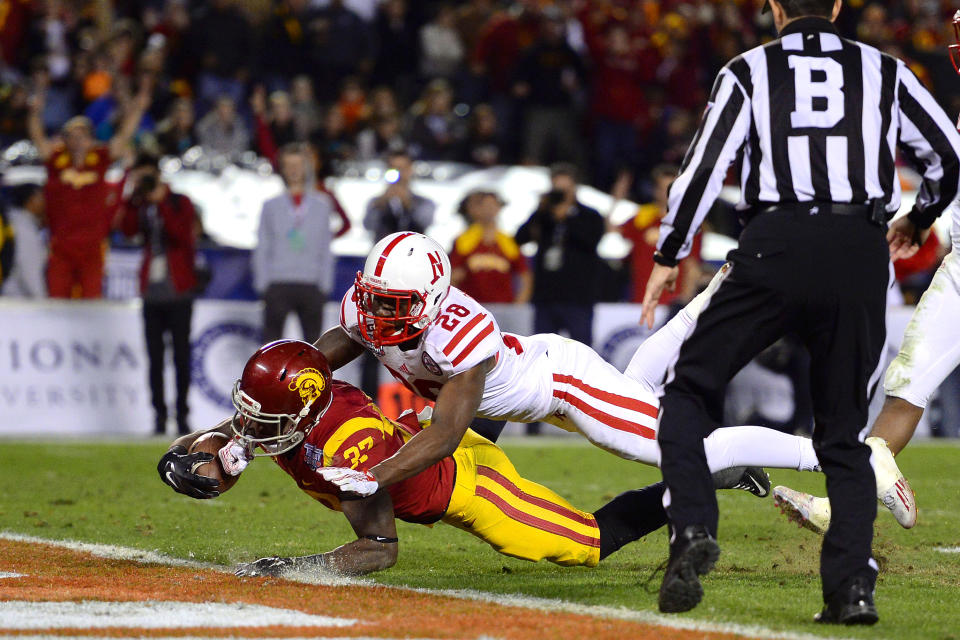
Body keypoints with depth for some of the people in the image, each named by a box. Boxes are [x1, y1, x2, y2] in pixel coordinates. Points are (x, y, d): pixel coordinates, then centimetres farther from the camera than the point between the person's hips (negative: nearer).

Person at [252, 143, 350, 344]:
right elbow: (261, 250, 7)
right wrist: (262, 286, 0)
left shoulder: (322, 205, 9)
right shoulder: (272, 206, 7)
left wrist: (324, 286, 3)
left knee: (313, 337, 2)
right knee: (272, 338, -2)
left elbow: (325, 250, 9)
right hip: (278, 284, -1)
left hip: (311, 287, 1)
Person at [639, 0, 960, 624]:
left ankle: (693, 530, -11)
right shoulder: (883, 70, 14)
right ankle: (852, 584, -1)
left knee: (691, 390, 11)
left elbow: (705, 165, 0)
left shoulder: (749, 71, 9)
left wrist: (668, 256, 10)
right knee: (844, 432, 12)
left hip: (778, 249, -2)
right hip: (861, 254, 2)